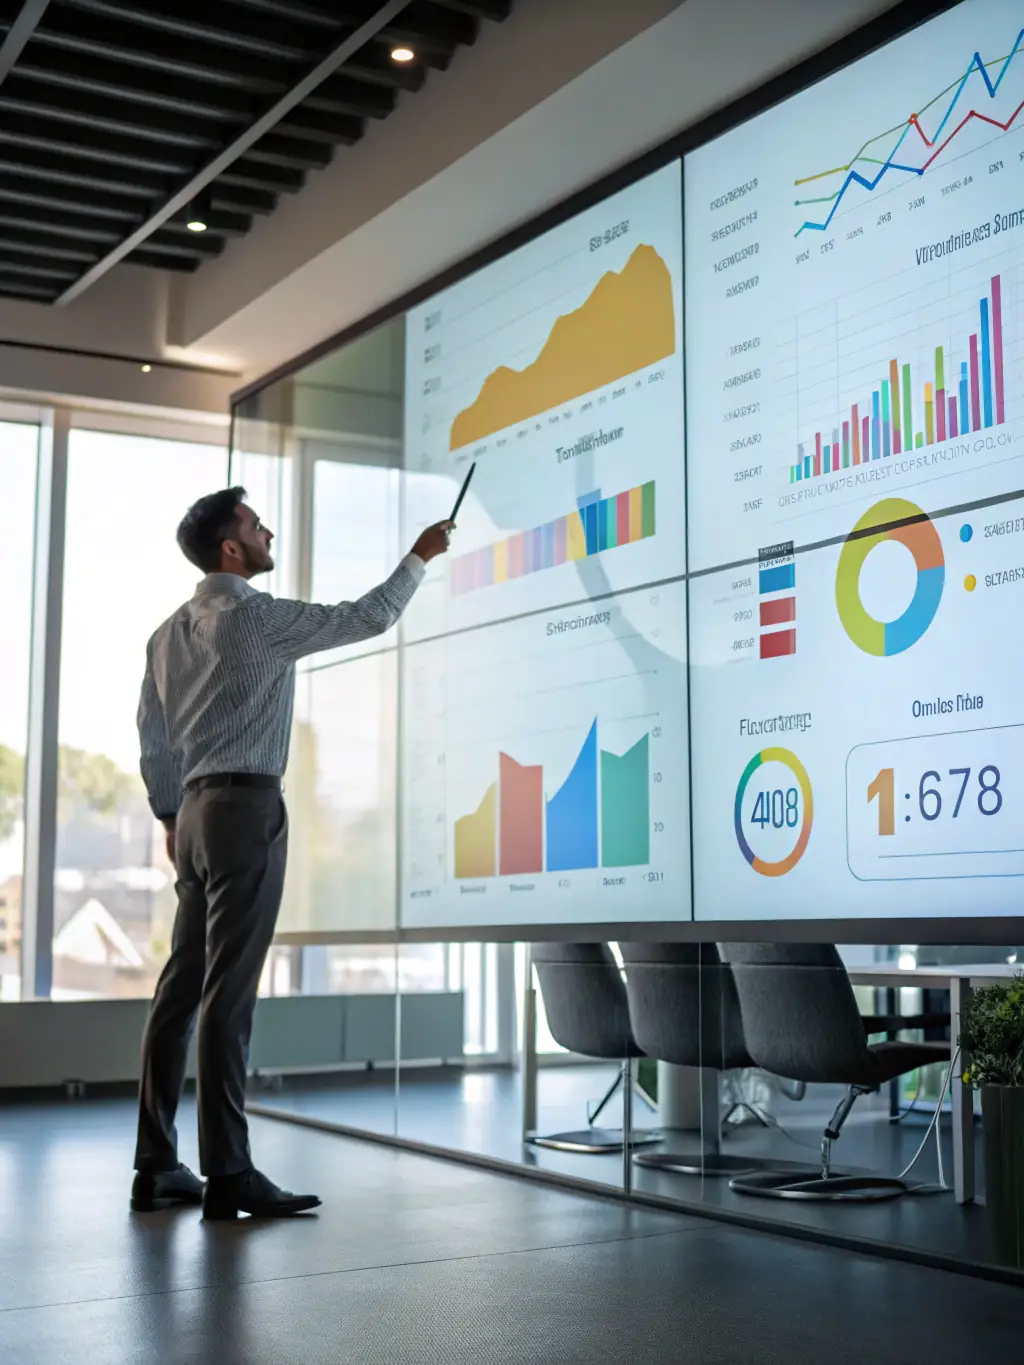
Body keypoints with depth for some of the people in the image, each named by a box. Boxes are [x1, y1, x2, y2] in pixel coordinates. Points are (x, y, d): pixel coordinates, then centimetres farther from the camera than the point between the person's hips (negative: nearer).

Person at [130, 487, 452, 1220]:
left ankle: (158, 1166, 11)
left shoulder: (171, 631, 15)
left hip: (199, 809, 9)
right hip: (247, 808, -8)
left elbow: (152, 740, 18)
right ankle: (228, 1172, -8)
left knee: (183, 986, 8)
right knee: (229, 990, -10)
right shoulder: (258, 616, -9)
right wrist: (420, 557, 10)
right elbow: (368, 618, -4)